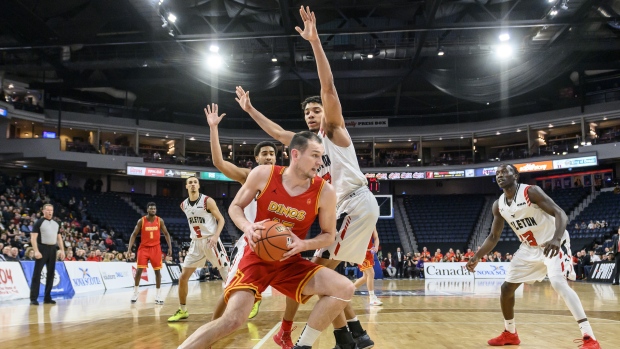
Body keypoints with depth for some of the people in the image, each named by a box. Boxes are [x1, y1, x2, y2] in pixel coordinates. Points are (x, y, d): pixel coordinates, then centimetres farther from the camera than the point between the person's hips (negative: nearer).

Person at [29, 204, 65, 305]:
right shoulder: (39, 222, -4)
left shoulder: (56, 224, 15)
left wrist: (62, 250, 8)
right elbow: (33, 238, -10)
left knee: (51, 273, 8)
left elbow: (59, 238, 18)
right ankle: (33, 298, -2)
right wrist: (36, 251, -19)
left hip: (52, 249, 6)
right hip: (42, 248, -6)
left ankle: (47, 297, 16)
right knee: (37, 274, -6)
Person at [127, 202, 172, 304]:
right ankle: (135, 293, 9)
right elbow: (134, 234, -2)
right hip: (144, 248, -1)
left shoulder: (160, 221, -2)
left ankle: (158, 295, 9)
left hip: (156, 248, 1)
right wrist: (129, 248, -13)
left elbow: (166, 234, 6)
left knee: (157, 271, 1)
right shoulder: (141, 221, -6)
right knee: (139, 270, -7)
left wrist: (170, 247, -2)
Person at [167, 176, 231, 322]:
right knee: (183, 277, 2)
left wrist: (215, 236, -22)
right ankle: (182, 311, 15)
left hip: (211, 241, -5)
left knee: (228, 275, -6)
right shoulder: (183, 205, 6)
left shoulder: (208, 201, -10)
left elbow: (221, 219, -8)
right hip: (196, 243, 5)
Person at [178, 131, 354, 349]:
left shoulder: (324, 191, -11)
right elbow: (235, 207, 2)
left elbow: (329, 234, 0)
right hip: (257, 257, -2)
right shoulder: (263, 175, -12)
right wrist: (247, 227, -21)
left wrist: (303, 244, -20)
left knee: (344, 289, -16)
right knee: (232, 320, -19)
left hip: (290, 262, 3)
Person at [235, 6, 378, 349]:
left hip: (357, 204, -9)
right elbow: (276, 131, 33)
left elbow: (328, 88, -12)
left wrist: (315, 41, -18)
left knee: (320, 269, -11)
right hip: (346, 208, 9)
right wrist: (250, 109, 34)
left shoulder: (334, 130, 2)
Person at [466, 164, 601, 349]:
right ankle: (510, 333, 26)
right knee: (507, 287, 7)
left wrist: (556, 239, -45)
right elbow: (494, 237, 7)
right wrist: (476, 257, -5)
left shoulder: (531, 191, -21)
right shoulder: (498, 205, -1)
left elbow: (560, 213, -27)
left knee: (558, 283, -29)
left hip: (553, 244, -7)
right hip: (529, 248, 7)